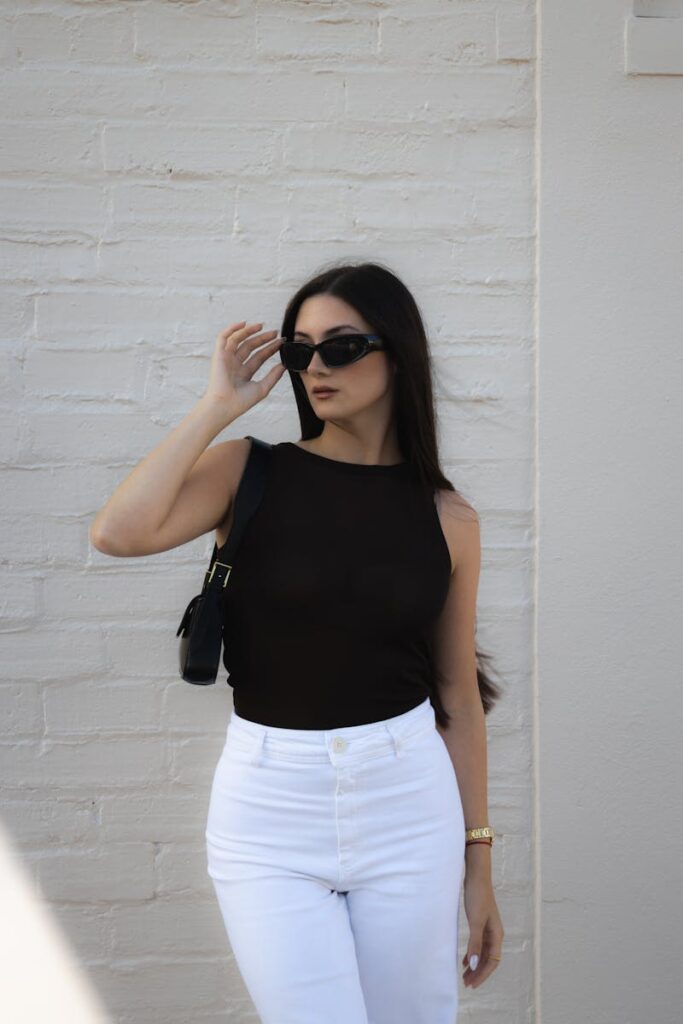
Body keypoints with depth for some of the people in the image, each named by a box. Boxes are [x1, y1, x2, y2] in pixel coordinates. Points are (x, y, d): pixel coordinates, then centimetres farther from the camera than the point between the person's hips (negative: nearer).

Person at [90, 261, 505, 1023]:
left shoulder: (446, 517, 2)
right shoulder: (250, 470, -1)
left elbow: (459, 695, 7)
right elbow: (116, 533, -19)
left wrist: (479, 864, 9)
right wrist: (217, 407, -12)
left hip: (407, 800, 2)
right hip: (269, 802, -1)